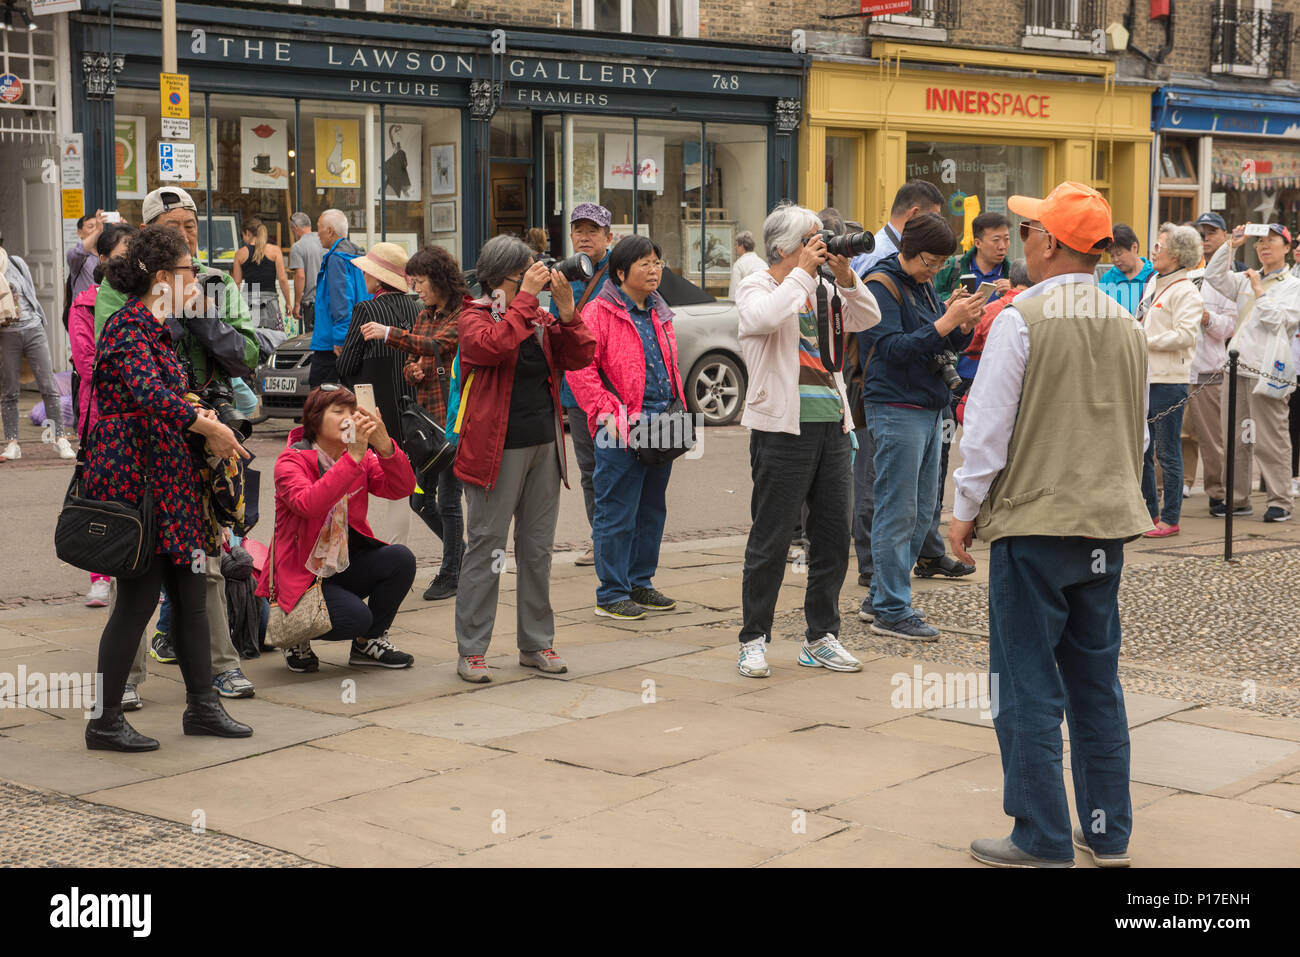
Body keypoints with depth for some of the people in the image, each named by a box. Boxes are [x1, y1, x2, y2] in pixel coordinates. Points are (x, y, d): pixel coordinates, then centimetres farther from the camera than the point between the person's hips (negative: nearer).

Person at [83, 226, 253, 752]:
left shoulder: (154, 326, 16)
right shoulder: (129, 326, -15)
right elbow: (151, 396, -28)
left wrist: (200, 415, 4)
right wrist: (209, 427, -17)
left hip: (166, 478, 10)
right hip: (132, 477, -10)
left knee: (189, 590, 12)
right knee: (139, 596, -5)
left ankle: (202, 706, 20)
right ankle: (105, 722, 5)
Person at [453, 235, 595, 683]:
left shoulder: (540, 319, 14)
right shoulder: (474, 316, -3)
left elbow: (579, 357, 4)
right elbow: (493, 345, -24)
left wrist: (566, 309, -8)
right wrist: (525, 298, -20)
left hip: (544, 445, 6)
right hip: (497, 448, -6)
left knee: (538, 548, 11)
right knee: (487, 547, -3)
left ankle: (536, 643, 20)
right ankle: (471, 651, 2)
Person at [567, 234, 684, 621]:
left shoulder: (659, 314, 16)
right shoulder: (599, 313, -8)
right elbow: (579, 368, -14)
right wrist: (606, 410, -18)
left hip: (660, 429, 8)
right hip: (622, 431, -8)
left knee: (652, 511, 15)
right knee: (617, 515, -3)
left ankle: (640, 584, 26)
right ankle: (611, 594, 5)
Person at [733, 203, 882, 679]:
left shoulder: (821, 289, 15)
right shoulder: (757, 287, -3)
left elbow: (868, 318, 13)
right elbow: (764, 317, -25)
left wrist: (846, 277, -1)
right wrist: (802, 272, -16)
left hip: (831, 426, 7)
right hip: (783, 429, -7)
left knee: (833, 537, 9)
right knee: (770, 540, -2)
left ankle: (820, 638, 20)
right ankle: (754, 640, 9)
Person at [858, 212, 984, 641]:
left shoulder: (924, 285, 16)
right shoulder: (882, 285, -10)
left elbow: (948, 344, 18)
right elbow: (892, 348, -20)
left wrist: (965, 325, -3)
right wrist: (945, 323, -26)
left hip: (930, 408, 9)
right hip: (897, 410, -9)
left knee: (922, 510, 12)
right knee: (898, 512, -6)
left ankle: (879, 597, 22)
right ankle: (891, 610, 0)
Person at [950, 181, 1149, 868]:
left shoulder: (1022, 319, -12)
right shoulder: (1126, 327, 7)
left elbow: (988, 425, -11)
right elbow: (1137, 430, 15)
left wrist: (966, 510, -1)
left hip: (1033, 525, -6)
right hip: (1107, 526, 6)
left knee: (1029, 688, 2)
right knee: (1097, 682, 15)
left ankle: (1042, 842, 6)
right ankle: (1108, 832, 21)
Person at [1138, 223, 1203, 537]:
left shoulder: (1185, 291, -11)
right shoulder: (1153, 283, 16)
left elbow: (1185, 334, -20)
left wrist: (1146, 341, -15)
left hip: (1169, 381, -9)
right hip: (1144, 379, 9)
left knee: (1167, 452, -2)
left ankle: (1170, 519, 6)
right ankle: (1149, 512, 23)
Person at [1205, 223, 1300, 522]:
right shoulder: (1246, 280, 16)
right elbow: (1214, 276, 7)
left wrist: (1260, 292, -8)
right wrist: (1232, 245, 1)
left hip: (1267, 372, -6)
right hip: (1237, 367, 6)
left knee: (1270, 440, -5)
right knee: (1235, 438, 8)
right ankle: (1237, 499, 16)